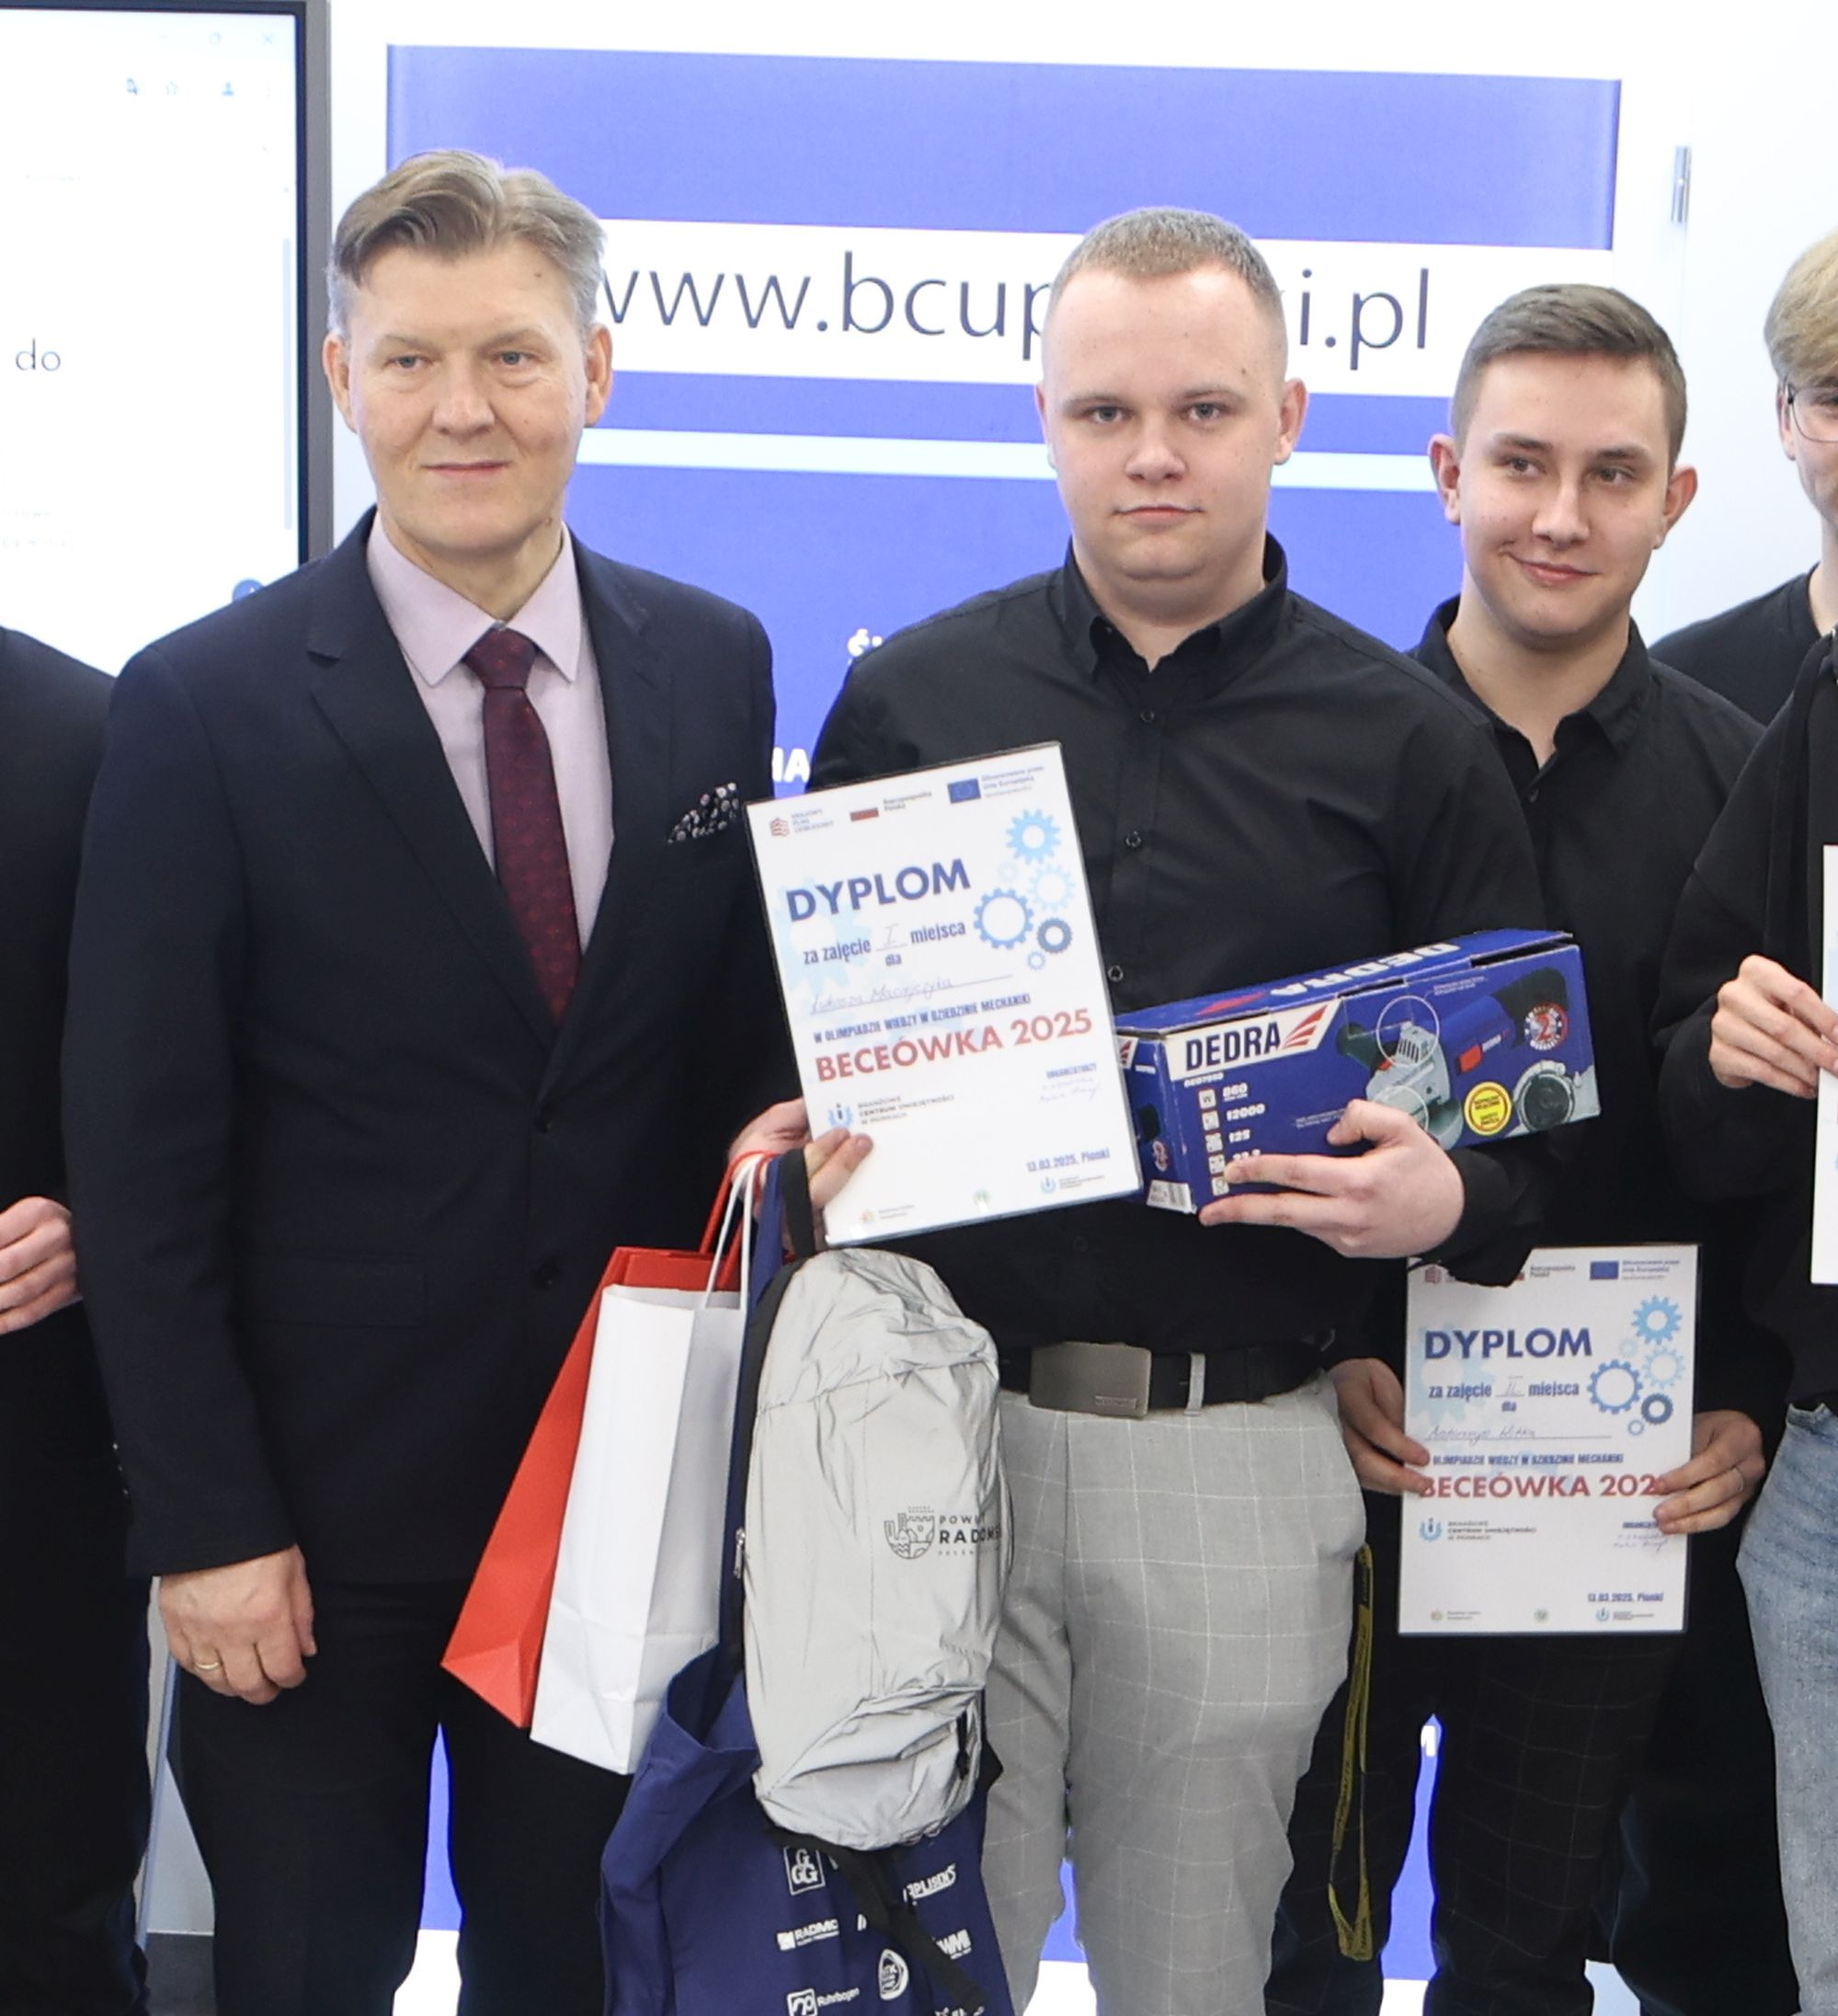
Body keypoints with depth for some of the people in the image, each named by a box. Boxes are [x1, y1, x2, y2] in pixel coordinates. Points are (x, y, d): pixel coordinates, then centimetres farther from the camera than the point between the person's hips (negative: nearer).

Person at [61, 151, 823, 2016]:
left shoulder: (715, 667, 1)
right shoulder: (204, 707, -10)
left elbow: (745, 1037, 8)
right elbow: (141, 1162, -9)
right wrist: (202, 1518, -11)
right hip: (319, 1500, -2)